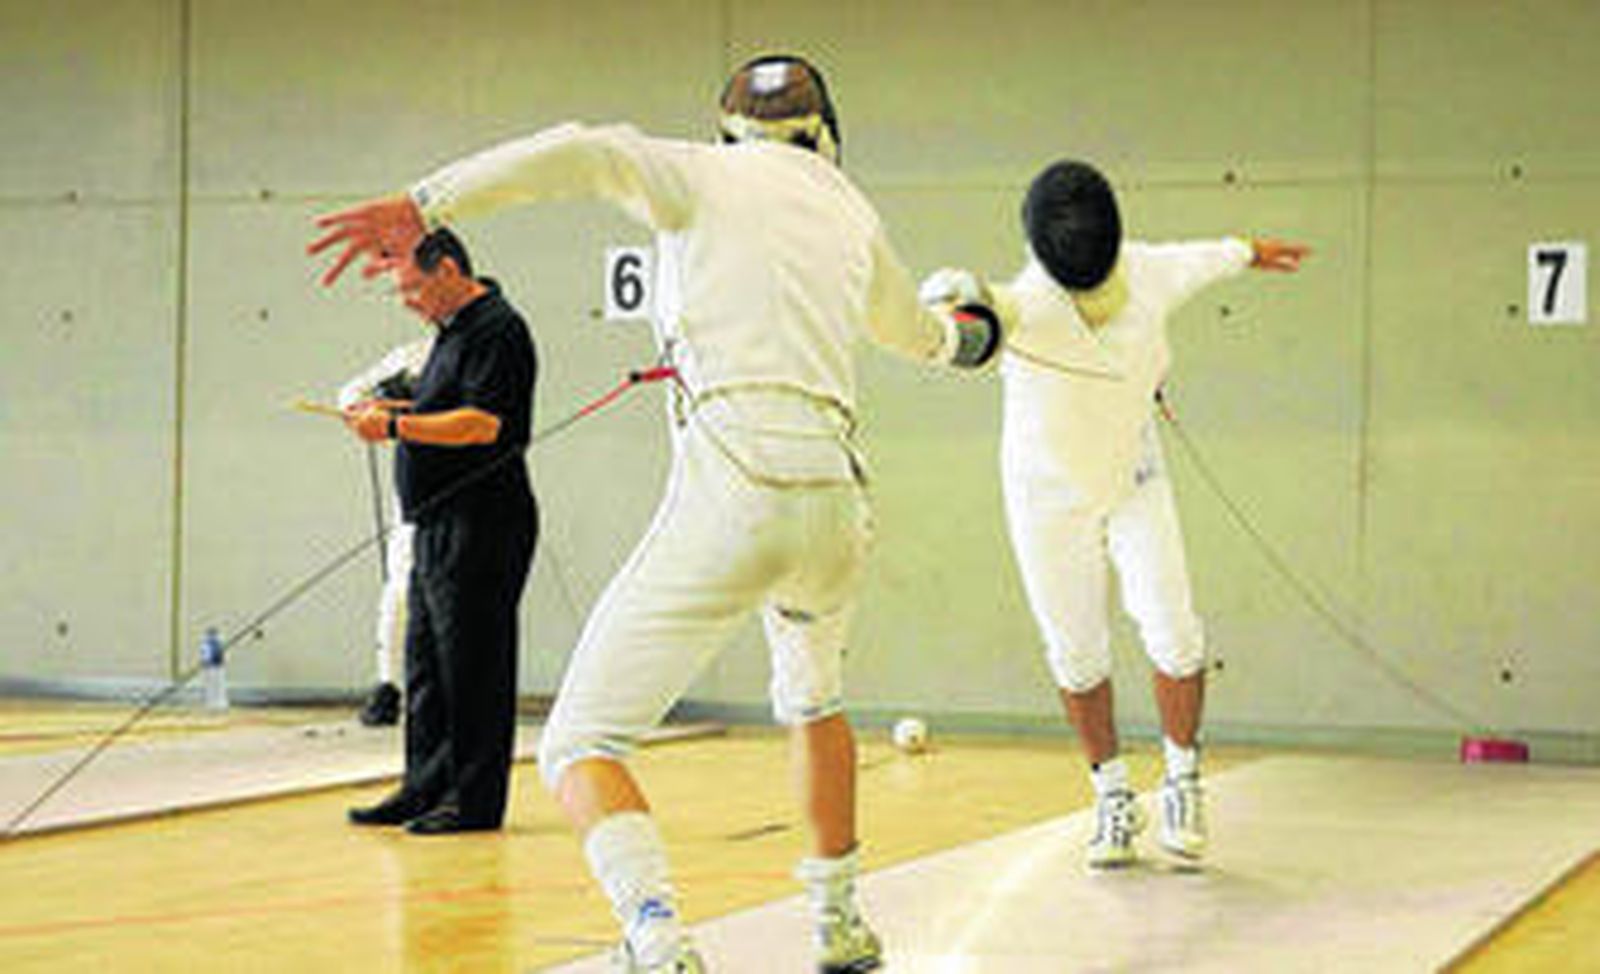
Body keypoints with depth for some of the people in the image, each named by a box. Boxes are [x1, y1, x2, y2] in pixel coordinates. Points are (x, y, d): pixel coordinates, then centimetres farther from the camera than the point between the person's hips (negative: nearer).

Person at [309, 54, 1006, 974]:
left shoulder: (703, 174, 9)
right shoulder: (850, 212, 22)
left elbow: (583, 153, -13)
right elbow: (911, 329, 43)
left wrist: (422, 205, -16)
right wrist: (960, 332, 66)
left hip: (731, 493, -5)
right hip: (838, 498, 5)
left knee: (579, 747, 0)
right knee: (814, 692, 37)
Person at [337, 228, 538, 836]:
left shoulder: (497, 330, -12)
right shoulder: (453, 331, 19)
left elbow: (483, 423, -22)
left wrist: (397, 426, -21)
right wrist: (390, 411, 11)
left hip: (480, 527, -10)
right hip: (439, 524, 10)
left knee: (472, 667, -6)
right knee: (425, 666, 13)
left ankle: (474, 800, -2)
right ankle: (425, 789, 20)